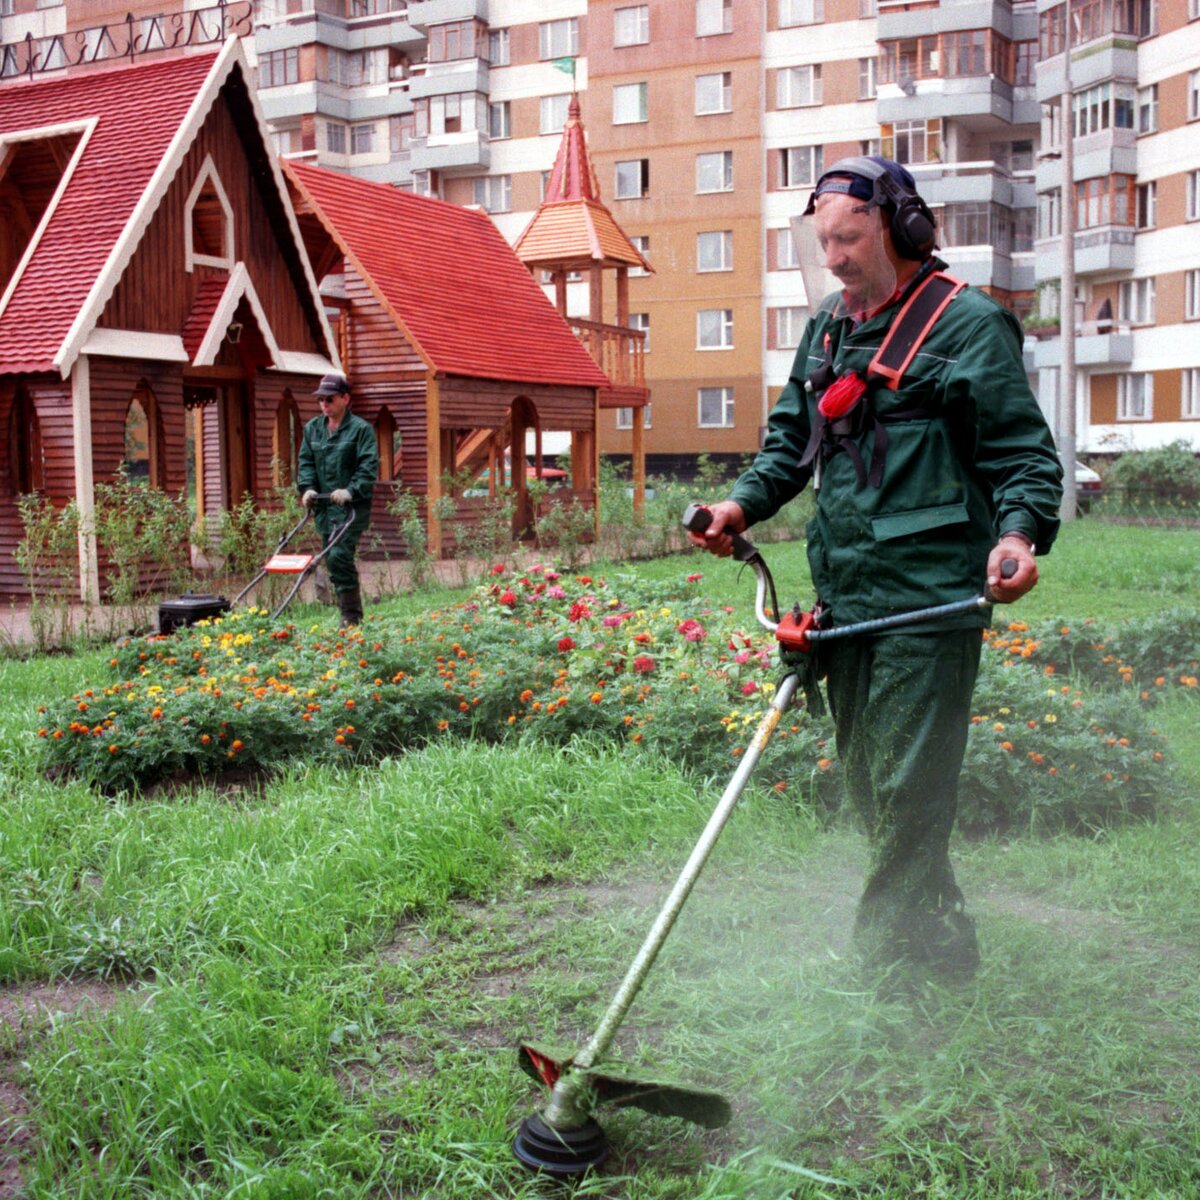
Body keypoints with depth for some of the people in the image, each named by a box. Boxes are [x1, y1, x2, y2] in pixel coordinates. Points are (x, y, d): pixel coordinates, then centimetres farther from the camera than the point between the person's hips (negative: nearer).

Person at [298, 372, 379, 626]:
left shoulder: (361, 429, -4)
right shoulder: (312, 429, 14)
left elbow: (368, 467, -11)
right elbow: (306, 462, 13)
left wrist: (351, 491, -24)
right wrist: (307, 488, -5)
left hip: (352, 507, -7)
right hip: (324, 507, 7)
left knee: (340, 556, -17)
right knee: (333, 561, 9)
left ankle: (352, 619, -11)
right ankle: (349, 614, 20)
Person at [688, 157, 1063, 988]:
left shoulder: (968, 323, -5)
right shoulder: (827, 328, 16)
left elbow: (1026, 453, -7)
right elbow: (793, 440, 23)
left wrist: (1018, 533, -26)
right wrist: (744, 504, 5)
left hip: (929, 596, -8)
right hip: (846, 594, 8)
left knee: (908, 791, -6)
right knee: (867, 785, 15)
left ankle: (896, 962, 5)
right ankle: (945, 950, 30)